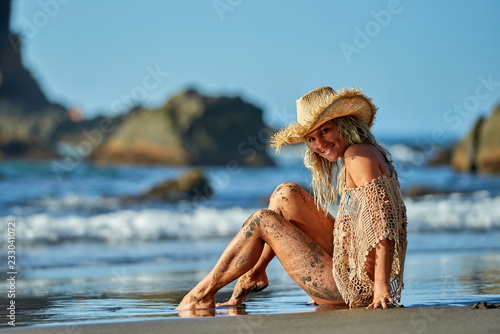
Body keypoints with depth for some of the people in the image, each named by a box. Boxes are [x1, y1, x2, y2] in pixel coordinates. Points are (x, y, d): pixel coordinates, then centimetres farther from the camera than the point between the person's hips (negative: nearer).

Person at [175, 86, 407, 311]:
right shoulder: (372, 155, 14)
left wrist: (381, 289, -28)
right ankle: (253, 274, 21)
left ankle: (203, 293, 10)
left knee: (263, 220, -2)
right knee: (286, 194, 14)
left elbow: (382, 219, -24)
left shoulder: (358, 155, -14)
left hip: (356, 286, -9)